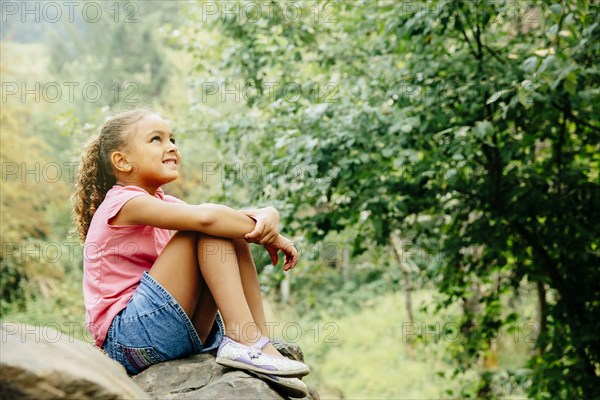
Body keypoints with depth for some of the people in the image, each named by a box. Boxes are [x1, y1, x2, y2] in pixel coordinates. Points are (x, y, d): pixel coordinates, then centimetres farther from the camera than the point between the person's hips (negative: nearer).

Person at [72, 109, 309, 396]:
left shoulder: (162, 203, 16)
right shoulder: (126, 202, -11)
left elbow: (239, 216, 6)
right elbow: (206, 217, -29)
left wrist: (267, 216, -18)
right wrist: (268, 236, -16)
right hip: (128, 337, -9)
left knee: (234, 231, 1)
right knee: (210, 229, -18)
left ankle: (261, 342, -6)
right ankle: (245, 343, -24)